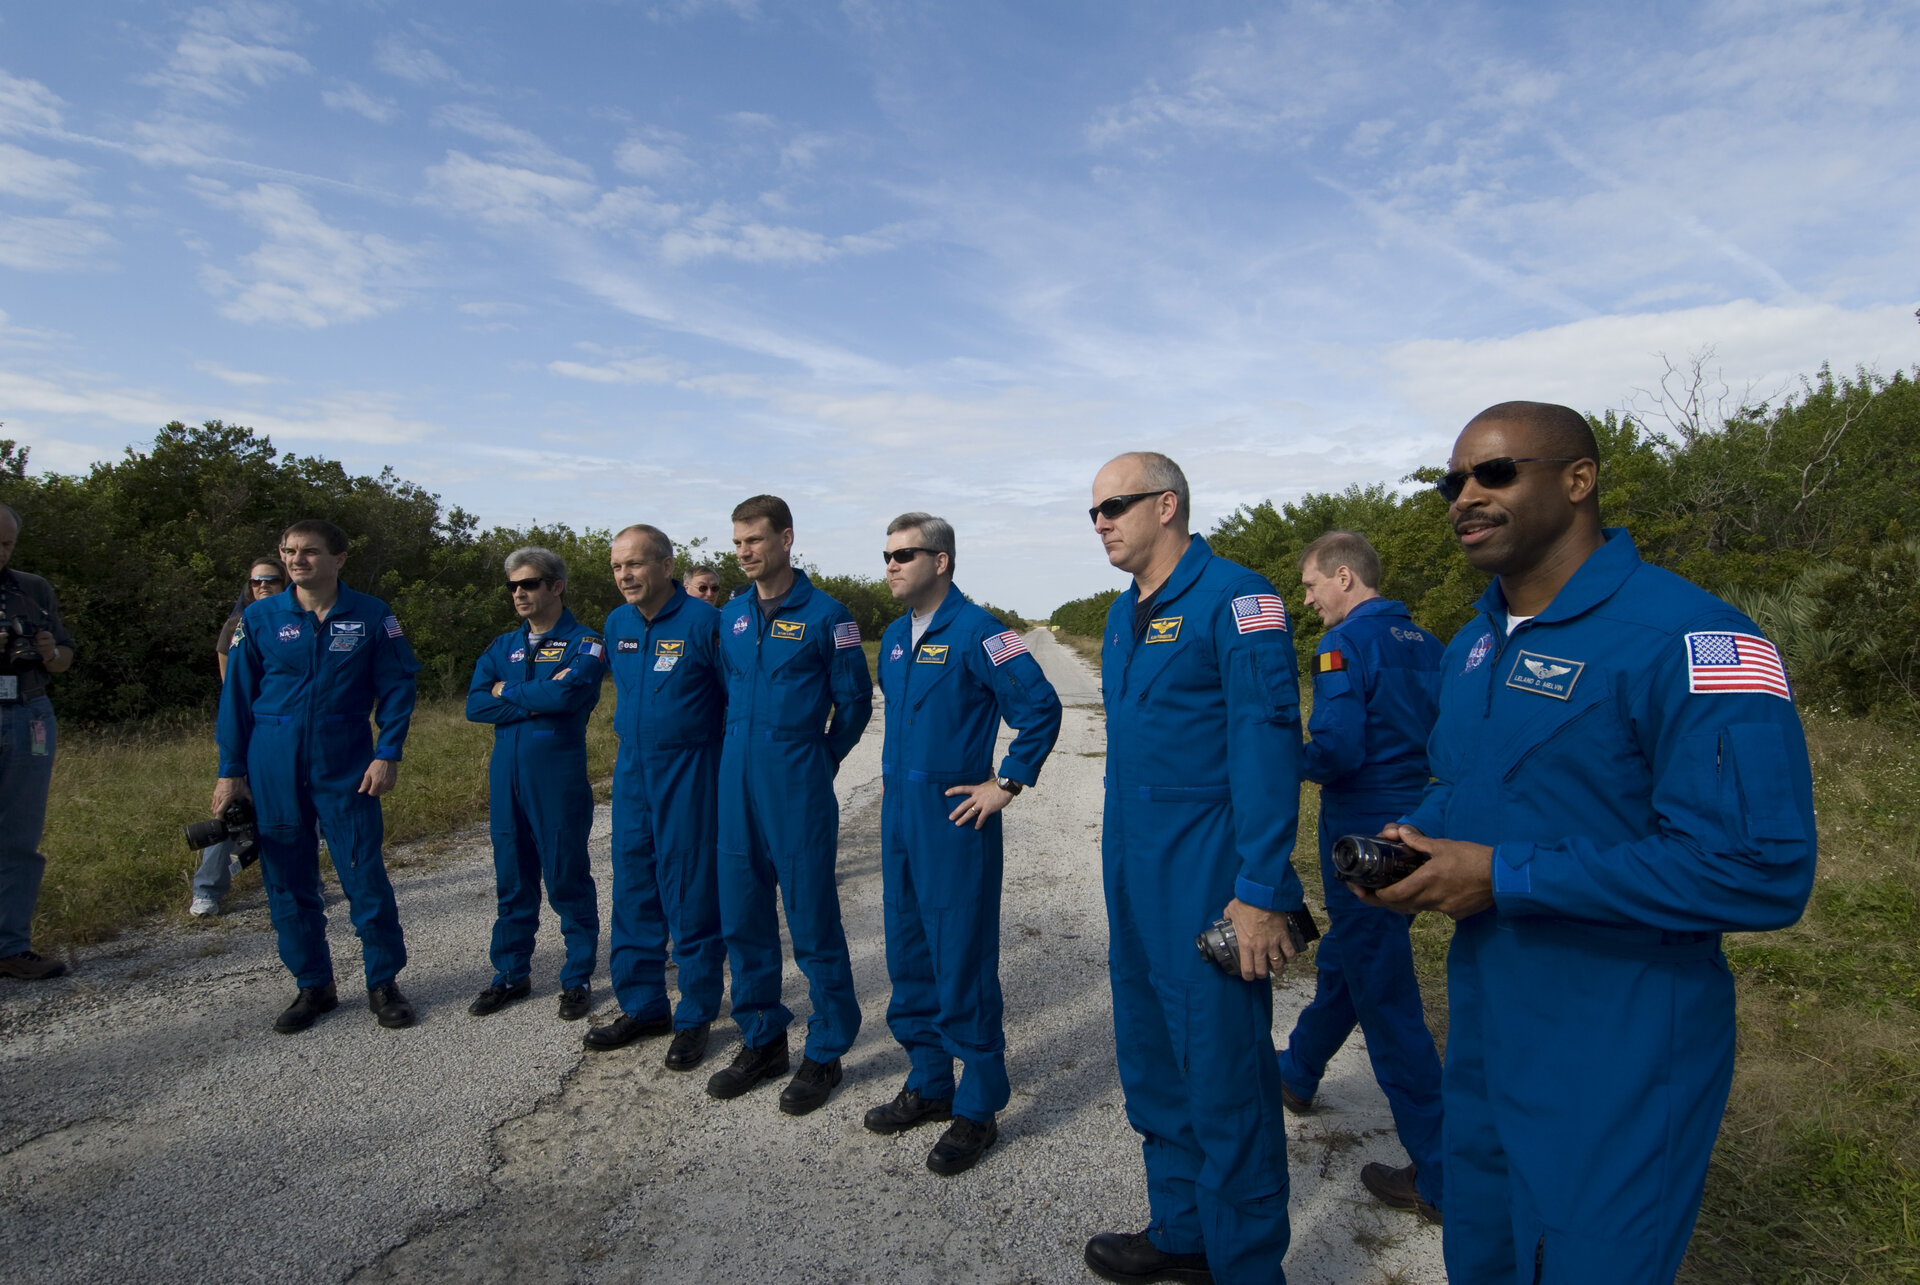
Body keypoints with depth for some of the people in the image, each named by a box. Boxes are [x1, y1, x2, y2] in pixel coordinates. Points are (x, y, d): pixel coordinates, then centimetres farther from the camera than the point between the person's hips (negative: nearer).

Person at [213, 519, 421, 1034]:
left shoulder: (371, 616, 0)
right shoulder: (259, 618, 4)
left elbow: (397, 687, 1)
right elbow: (236, 697, 8)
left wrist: (388, 754, -8)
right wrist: (231, 772, 5)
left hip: (346, 766, -2)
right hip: (273, 770, 2)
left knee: (365, 876, -3)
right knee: (287, 881, 8)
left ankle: (383, 983, 12)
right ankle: (313, 986, 23)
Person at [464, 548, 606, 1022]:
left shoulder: (584, 643, -4)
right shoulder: (503, 646, 13)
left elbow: (566, 695, -23)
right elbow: (475, 705, 0)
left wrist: (507, 692, -8)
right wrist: (538, 698, -11)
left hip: (560, 777, -5)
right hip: (506, 776, 5)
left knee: (568, 880, 3)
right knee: (512, 880, 13)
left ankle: (578, 979, 16)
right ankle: (512, 974, 27)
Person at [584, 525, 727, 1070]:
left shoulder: (702, 621, -14)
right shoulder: (617, 623, 7)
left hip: (688, 773, -7)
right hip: (632, 770, 7)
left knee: (690, 895, 0)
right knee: (633, 889, 12)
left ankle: (695, 1017, 14)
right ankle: (642, 1005, 27)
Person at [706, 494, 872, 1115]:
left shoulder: (824, 615, -7)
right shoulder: (731, 616, 10)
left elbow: (855, 700, -1)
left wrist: (818, 760, 4)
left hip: (798, 790, -6)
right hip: (737, 784, 6)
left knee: (812, 920, 2)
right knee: (742, 917, 12)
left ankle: (825, 1052, 17)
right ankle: (762, 1040, 28)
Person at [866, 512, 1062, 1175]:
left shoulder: (975, 631, -13)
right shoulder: (894, 637, 12)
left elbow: (1041, 706, -16)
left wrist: (1006, 783, -13)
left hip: (954, 820, -8)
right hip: (899, 815, 8)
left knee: (962, 964, 0)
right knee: (909, 957, 16)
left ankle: (977, 1110, 15)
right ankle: (929, 1083, 32)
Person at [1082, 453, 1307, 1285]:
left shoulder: (1234, 598, -13)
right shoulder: (1125, 613, 13)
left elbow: (1267, 744, -18)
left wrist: (1261, 893, -21)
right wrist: (1121, 876, 19)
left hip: (1207, 881, -9)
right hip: (1134, 874, 9)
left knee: (1225, 1081, 3)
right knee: (1152, 1064, 19)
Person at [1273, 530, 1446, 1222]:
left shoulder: (1345, 642, -17)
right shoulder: (1423, 641, 9)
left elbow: (1337, 750, -25)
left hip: (1364, 837, -9)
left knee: (1384, 995, 0)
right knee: (1342, 956, 24)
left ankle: (1440, 1177, 10)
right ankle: (1297, 1073, 45)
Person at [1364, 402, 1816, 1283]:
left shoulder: (1686, 640, -20)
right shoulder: (1473, 646, 8)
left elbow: (1760, 871, -27)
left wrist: (1504, 878, -25)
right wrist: (1414, 840, -2)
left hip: (1617, 1056, -8)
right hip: (1483, 1027, 8)